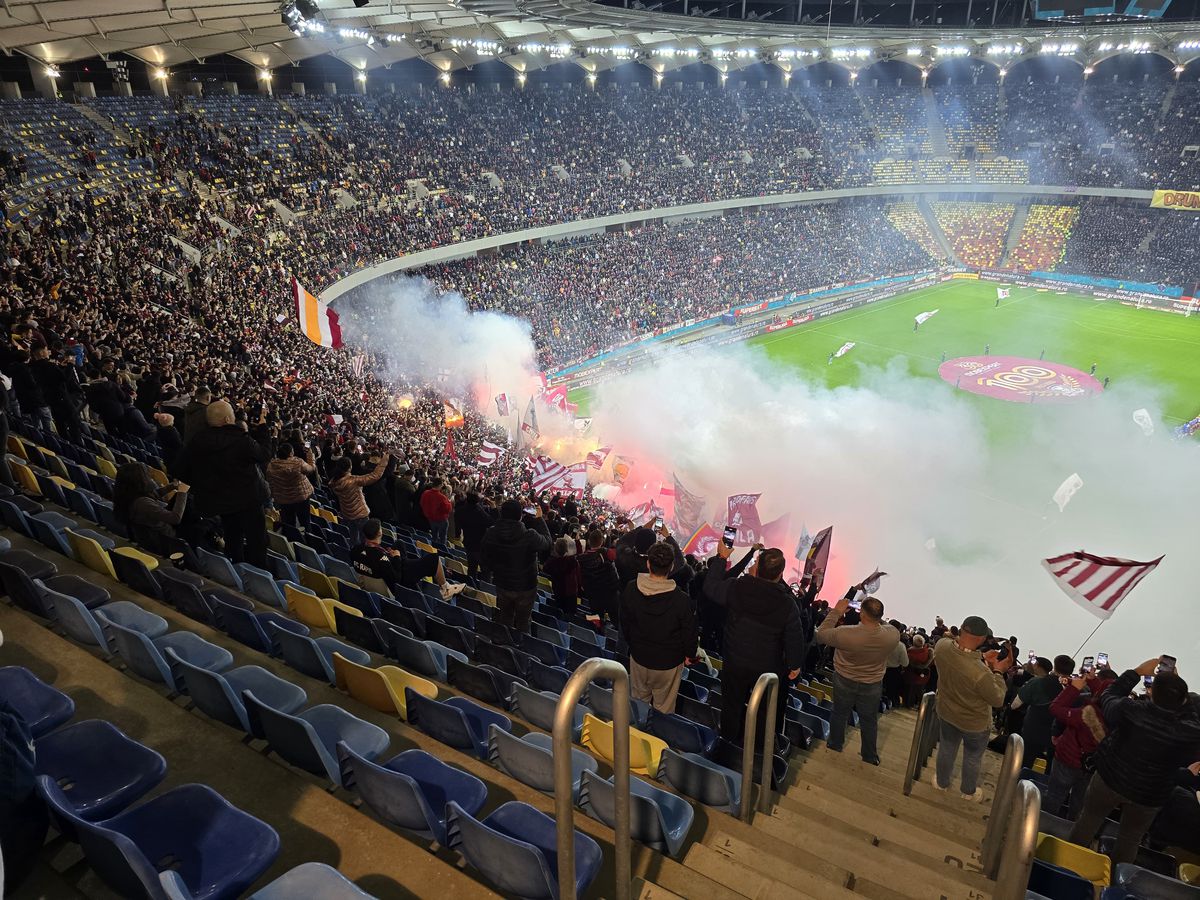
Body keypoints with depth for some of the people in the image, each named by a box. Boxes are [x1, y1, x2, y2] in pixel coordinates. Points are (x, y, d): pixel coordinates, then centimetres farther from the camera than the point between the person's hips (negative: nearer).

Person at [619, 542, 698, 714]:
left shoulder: (630, 590, -18)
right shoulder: (682, 600, -29)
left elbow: (625, 623, -1)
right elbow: (690, 633, -14)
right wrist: (690, 653, 7)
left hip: (638, 657, 3)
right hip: (669, 662, -3)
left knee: (639, 699, 25)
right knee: (663, 707, 16)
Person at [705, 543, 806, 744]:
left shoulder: (736, 588, -20)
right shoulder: (787, 603, -21)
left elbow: (710, 587, -1)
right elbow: (795, 637, -11)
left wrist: (721, 557, 8)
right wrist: (795, 665, 6)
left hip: (735, 665, 2)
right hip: (769, 668, -1)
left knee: (732, 707, 22)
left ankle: (728, 745, 38)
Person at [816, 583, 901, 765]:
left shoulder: (845, 634, -35)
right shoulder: (893, 635, -26)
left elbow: (820, 635, -18)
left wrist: (836, 612, -15)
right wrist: (876, 616, -5)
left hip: (844, 681, -1)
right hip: (872, 686, 2)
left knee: (840, 714, 24)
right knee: (869, 721, 22)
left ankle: (835, 744, 45)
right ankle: (870, 755, 38)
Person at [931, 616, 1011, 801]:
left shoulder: (942, 646, -28)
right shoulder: (981, 673, -43)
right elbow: (997, 699, -21)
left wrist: (981, 658, -7)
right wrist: (998, 672, -12)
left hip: (946, 712, 4)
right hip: (974, 722, -4)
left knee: (946, 749, 29)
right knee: (972, 757, 25)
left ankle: (942, 782, 53)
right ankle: (969, 791, 50)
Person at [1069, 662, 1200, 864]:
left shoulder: (1129, 710, -27)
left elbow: (1109, 696, -4)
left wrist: (1137, 672, 0)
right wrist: (1178, 688, -9)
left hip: (1109, 779, 0)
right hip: (1148, 797, 0)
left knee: (1087, 823, 20)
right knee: (1129, 841, 21)